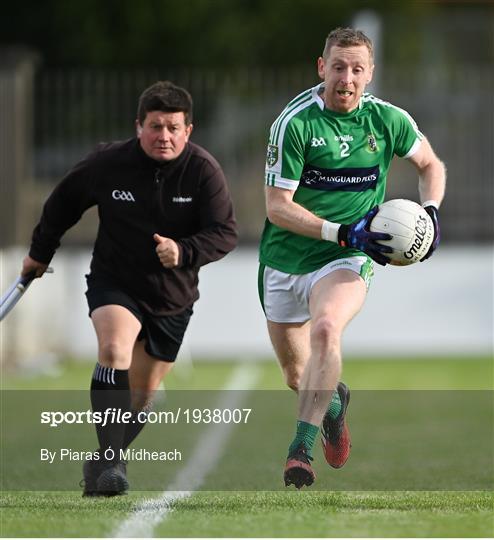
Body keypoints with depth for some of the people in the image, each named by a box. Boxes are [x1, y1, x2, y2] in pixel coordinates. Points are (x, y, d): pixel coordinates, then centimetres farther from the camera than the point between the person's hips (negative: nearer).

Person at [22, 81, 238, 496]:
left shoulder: (203, 170, -13)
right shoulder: (108, 164, -11)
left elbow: (226, 233, -15)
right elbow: (64, 201, 7)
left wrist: (183, 252, -34)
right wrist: (40, 253, 18)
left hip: (173, 297, 2)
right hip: (114, 283, -2)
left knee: (142, 396, 8)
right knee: (114, 349, -30)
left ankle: (102, 466, 29)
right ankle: (110, 461, -36)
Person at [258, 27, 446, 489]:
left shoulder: (389, 120, -4)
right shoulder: (294, 123, -15)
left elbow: (430, 164, 16)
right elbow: (277, 206, -15)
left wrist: (430, 210, -3)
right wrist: (342, 231, -24)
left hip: (346, 260, -1)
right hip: (285, 260, 1)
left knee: (326, 328, -32)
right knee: (297, 376, 12)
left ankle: (301, 449, -34)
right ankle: (334, 400, 50)